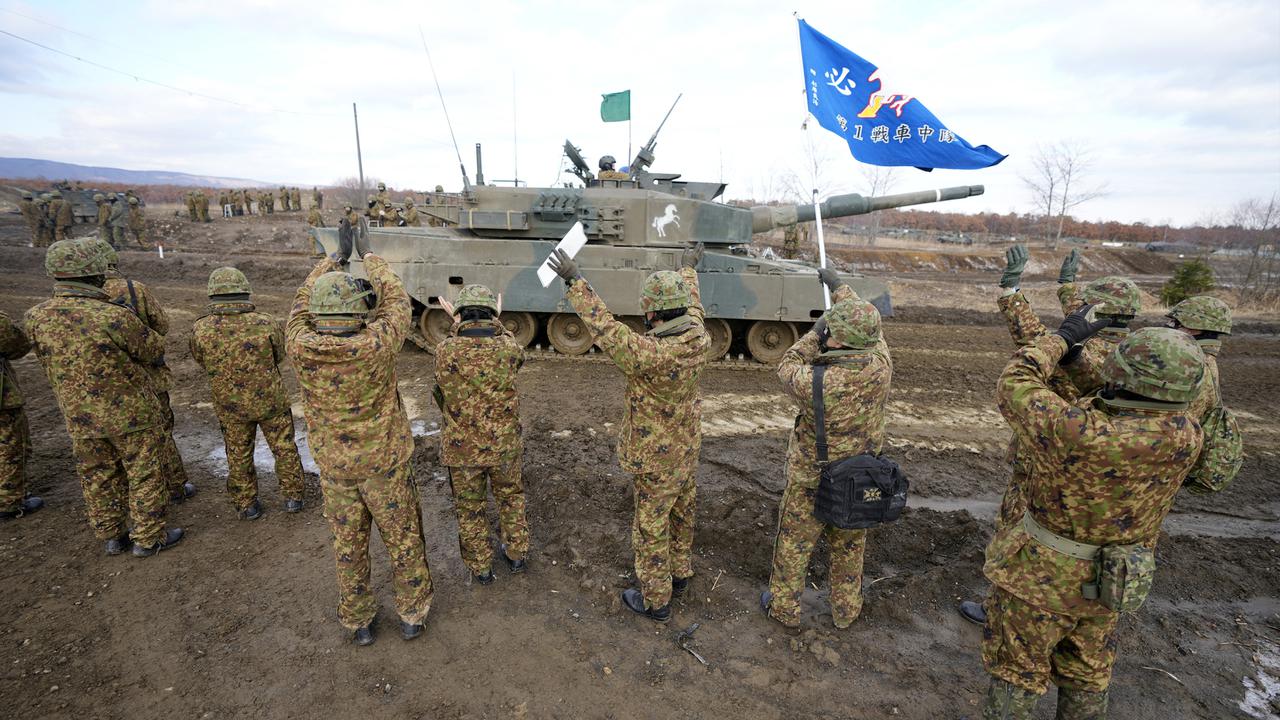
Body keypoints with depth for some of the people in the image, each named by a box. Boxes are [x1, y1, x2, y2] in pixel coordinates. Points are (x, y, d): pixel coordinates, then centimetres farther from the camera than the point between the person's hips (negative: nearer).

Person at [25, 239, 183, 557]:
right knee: (144, 475, 9)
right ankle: (148, 538, 19)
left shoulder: (36, 318, -8)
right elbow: (154, 350, -8)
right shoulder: (115, 318, -25)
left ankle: (111, 536, 33)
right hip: (131, 413, -5)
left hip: (80, 418, 5)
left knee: (98, 478, 19)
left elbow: (49, 365, 7)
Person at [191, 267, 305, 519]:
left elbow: (201, 361, 3)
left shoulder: (200, 330, -16)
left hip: (230, 406, 2)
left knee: (239, 456, 19)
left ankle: (247, 505, 31)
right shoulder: (266, 323, -20)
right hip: (271, 401, -1)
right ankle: (292, 497, 26)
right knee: (284, 449, 16)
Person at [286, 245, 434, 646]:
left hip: (334, 468, 3)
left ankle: (357, 621, 35)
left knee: (348, 545, 18)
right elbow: (397, 302, -4)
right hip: (385, 463, -2)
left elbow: (302, 302, 5)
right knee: (403, 540, 15)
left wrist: (327, 263, 19)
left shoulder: (301, 347, -16)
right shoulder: (375, 345, -24)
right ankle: (412, 613, 32)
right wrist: (373, 261, 12)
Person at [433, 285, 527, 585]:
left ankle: (480, 567, 36)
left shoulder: (445, 350, -19)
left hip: (462, 449, -1)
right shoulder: (508, 348, -16)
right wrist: (497, 326, 20)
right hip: (504, 446, 1)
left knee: (469, 508, 21)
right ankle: (516, 554, 41)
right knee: (511, 497, 26)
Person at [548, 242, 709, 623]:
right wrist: (688, 268, 27)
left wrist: (575, 282, -22)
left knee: (651, 528, 10)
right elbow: (692, 304, 8)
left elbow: (606, 330, -28)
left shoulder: (651, 353, -34)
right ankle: (679, 574, 46)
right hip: (687, 450, 8)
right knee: (680, 515, 25)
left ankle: (654, 600, 27)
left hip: (656, 458, -8)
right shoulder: (698, 338, -11)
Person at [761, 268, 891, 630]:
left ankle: (784, 608, 38)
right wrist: (839, 285, 12)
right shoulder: (881, 368, -20)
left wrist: (815, 333, -7)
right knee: (850, 547, 25)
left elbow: (787, 366, -10)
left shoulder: (816, 383, -34)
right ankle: (846, 610, 44)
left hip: (811, 481, -4)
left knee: (793, 546, 19)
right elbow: (870, 331, 0)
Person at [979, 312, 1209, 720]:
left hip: (1044, 576, -6)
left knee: (1016, 670, 16)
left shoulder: (1079, 437, -36)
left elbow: (1014, 386, -21)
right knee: (1087, 671, 26)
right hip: (1106, 582, 6)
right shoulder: (1186, 438, -15)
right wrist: (1077, 360, 8)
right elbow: (1143, 418, 8)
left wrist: (1062, 338, -9)